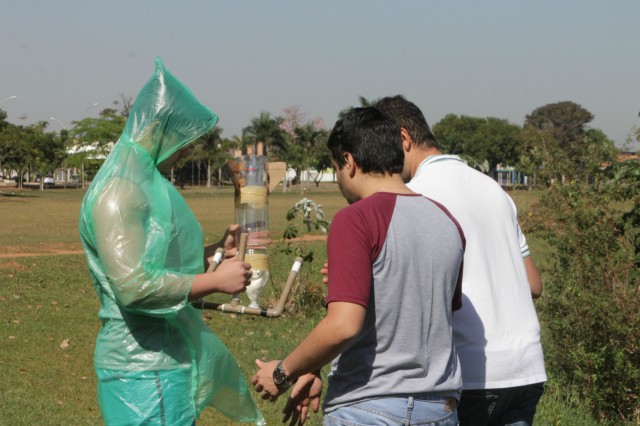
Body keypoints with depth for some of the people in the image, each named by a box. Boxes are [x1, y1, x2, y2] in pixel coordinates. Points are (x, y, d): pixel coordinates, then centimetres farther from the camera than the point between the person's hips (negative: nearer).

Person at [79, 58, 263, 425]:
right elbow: (133, 284, -26)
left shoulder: (150, 184, 13)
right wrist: (216, 281, -18)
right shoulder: (117, 192, -18)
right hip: (143, 367, -10)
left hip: (171, 352, 10)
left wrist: (217, 251, 7)